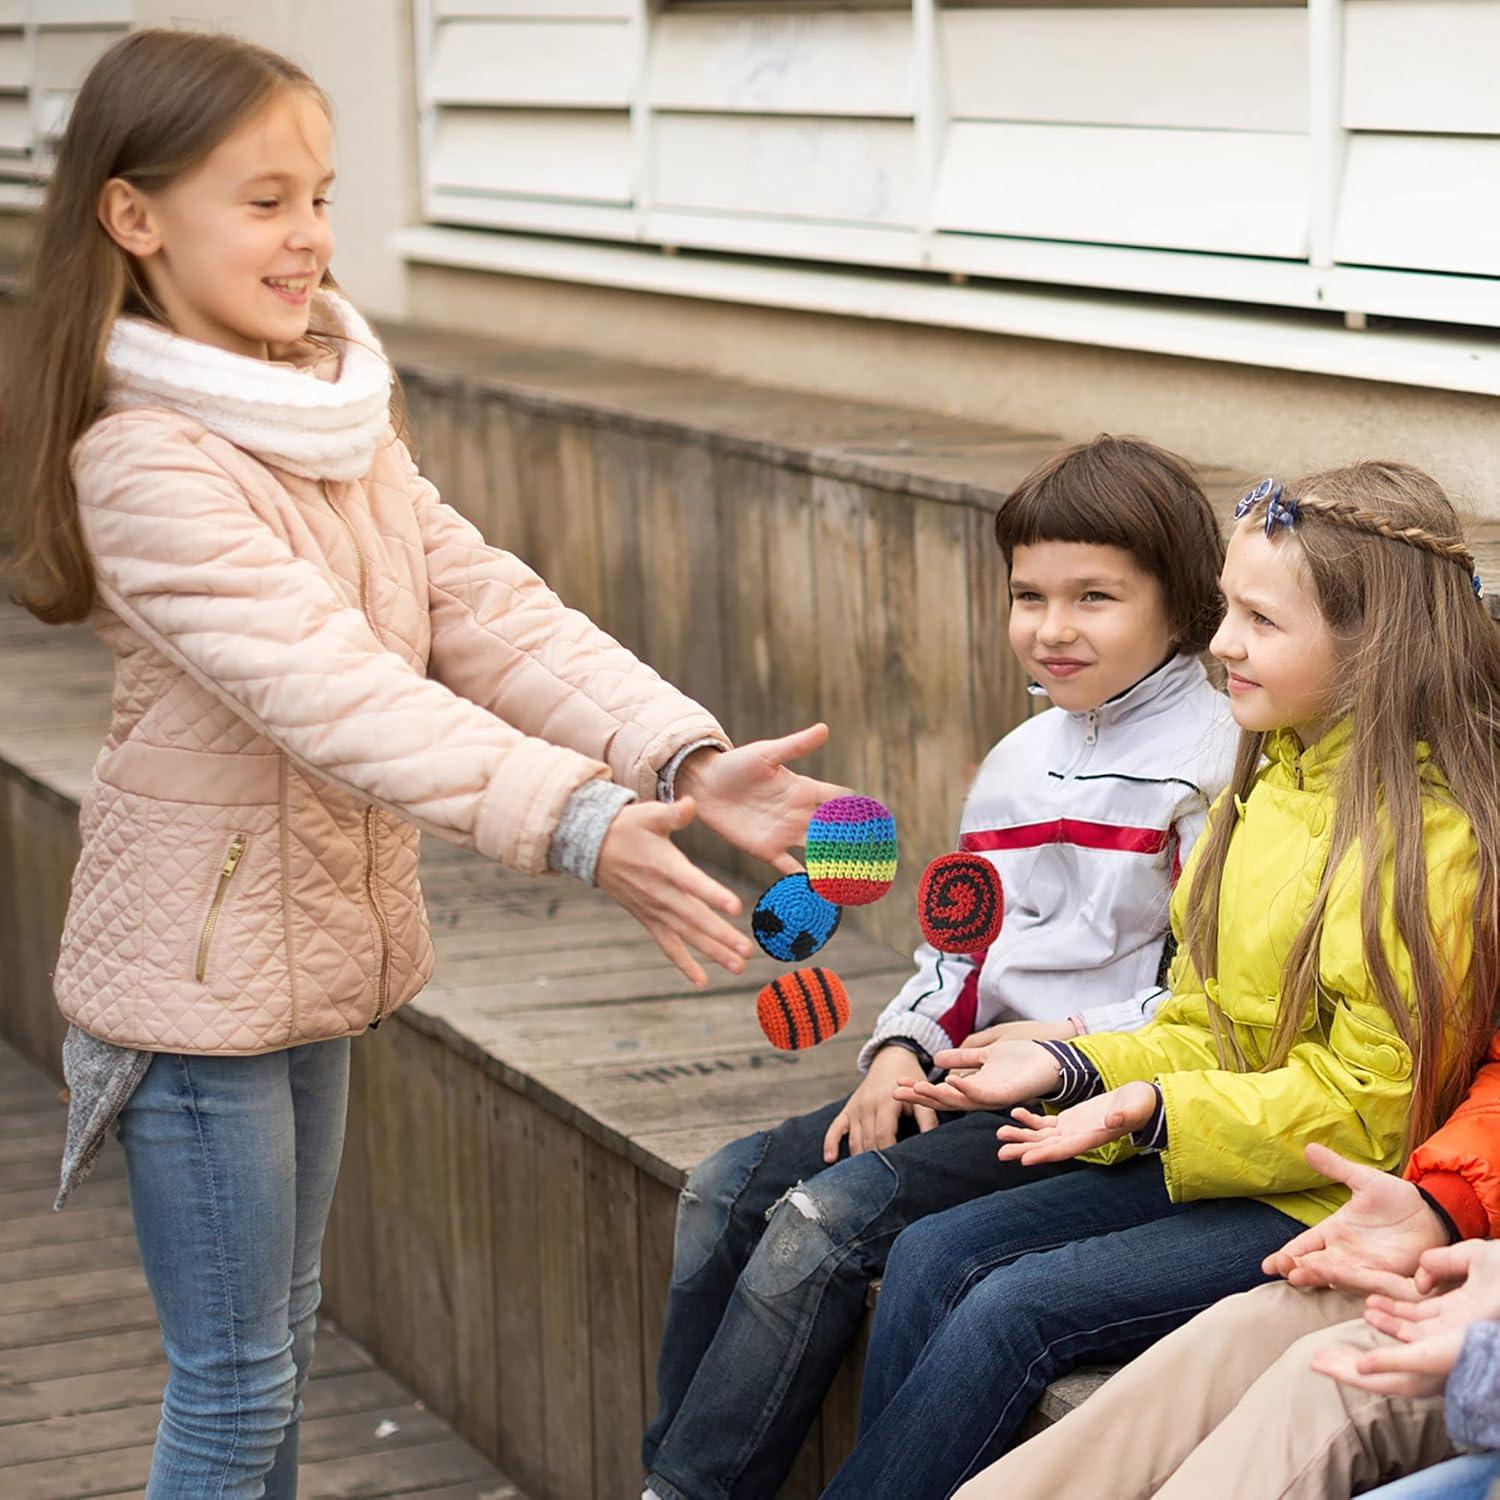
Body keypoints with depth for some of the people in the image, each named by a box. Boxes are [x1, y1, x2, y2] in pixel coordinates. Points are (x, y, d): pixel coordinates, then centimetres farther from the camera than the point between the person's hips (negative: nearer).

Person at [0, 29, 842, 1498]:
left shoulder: (333, 414, 6)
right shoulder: (146, 462, -22)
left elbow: (485, 608, -3)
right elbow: (331, 689, -32)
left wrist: (686, 756, -16)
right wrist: (579, 826, -42)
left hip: (311, 941, 8)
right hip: (198, 973, -8)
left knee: (279, 1341, 19)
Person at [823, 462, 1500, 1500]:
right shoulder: (1270, 787, 11)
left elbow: (1366, 1107, -18)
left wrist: (1155, 1112, -25)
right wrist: (1070, 1066, -1)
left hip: (1328, 1212, -9)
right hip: (1209, 1160, 9)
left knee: (1014, 1310, -19)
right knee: (931, 1259, -4)